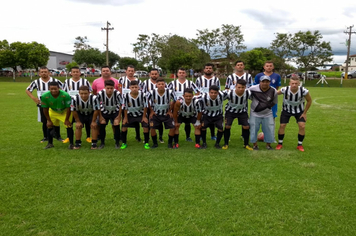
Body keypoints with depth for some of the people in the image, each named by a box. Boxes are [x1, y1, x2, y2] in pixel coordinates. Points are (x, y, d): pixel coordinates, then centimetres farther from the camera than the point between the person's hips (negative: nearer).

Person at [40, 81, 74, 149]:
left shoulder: (65, 95, -36)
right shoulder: (44, 96, -28)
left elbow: (68, 108, -23)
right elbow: (45, 109, -13)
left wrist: (66, 119, -16)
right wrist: (48, 120, -9)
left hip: (65, 111, -3)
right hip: (53, 111, 3)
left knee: (68, 126, -10)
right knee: (49, 126, 4)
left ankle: (71, 144, 3)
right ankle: (50, 143, 22)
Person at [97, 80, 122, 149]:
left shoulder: (117, 93, -29)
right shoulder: (100, 94, -26)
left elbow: (120, 105, -15)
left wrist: (119, 116, -11)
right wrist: (100, 117, -7)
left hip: (115, 112, -1)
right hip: (104, 112, 1)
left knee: (116, 125, -8)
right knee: (102, 125, -5)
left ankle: (117, 143, 10)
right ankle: (102, 143, 11)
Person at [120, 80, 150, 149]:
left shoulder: (142, 95, -24)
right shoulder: (126, 96, -22)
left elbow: (145, 106, -12)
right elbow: (125, 108, -9)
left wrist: (144, 117, -8)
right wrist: (125, 117, -3)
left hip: (141, 114, -1)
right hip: (130, 114, 1)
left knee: (145, 126, -13)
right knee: (124, 126, -5)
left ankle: (146, 143, 5)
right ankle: (124, 143, 14)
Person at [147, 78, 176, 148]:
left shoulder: (170, 92, -18)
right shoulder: (152, 92, -19)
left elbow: (174, 100, 0)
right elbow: (147, 101, -1)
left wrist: (170, 110, 1)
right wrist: (151, 111, 0)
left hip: (167, 113, 0)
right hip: (155, 114, 0)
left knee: (172, 127, -10)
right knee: (152, 128, -11)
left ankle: (170, 143, 11)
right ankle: (155, 143, 12)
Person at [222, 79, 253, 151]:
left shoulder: (248, 93, -24)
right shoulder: (229, 93, -30)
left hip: (242, 111, 2)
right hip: (230, 111, -2)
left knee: (246, 127, -6)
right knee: (227, 126, -12)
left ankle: (246, 144, 13)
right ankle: (226, 144, 8)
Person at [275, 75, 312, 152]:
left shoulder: (304, 91, -28)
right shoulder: (284, 90, -30)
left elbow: (309, 101, -10)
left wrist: (304, 113, -7)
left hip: (299, 111, 0)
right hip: (286, 110, 0)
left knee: (302, 126, -10)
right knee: (282, 125, -4)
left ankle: (300, 145, 9)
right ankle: (280, 144, 16)